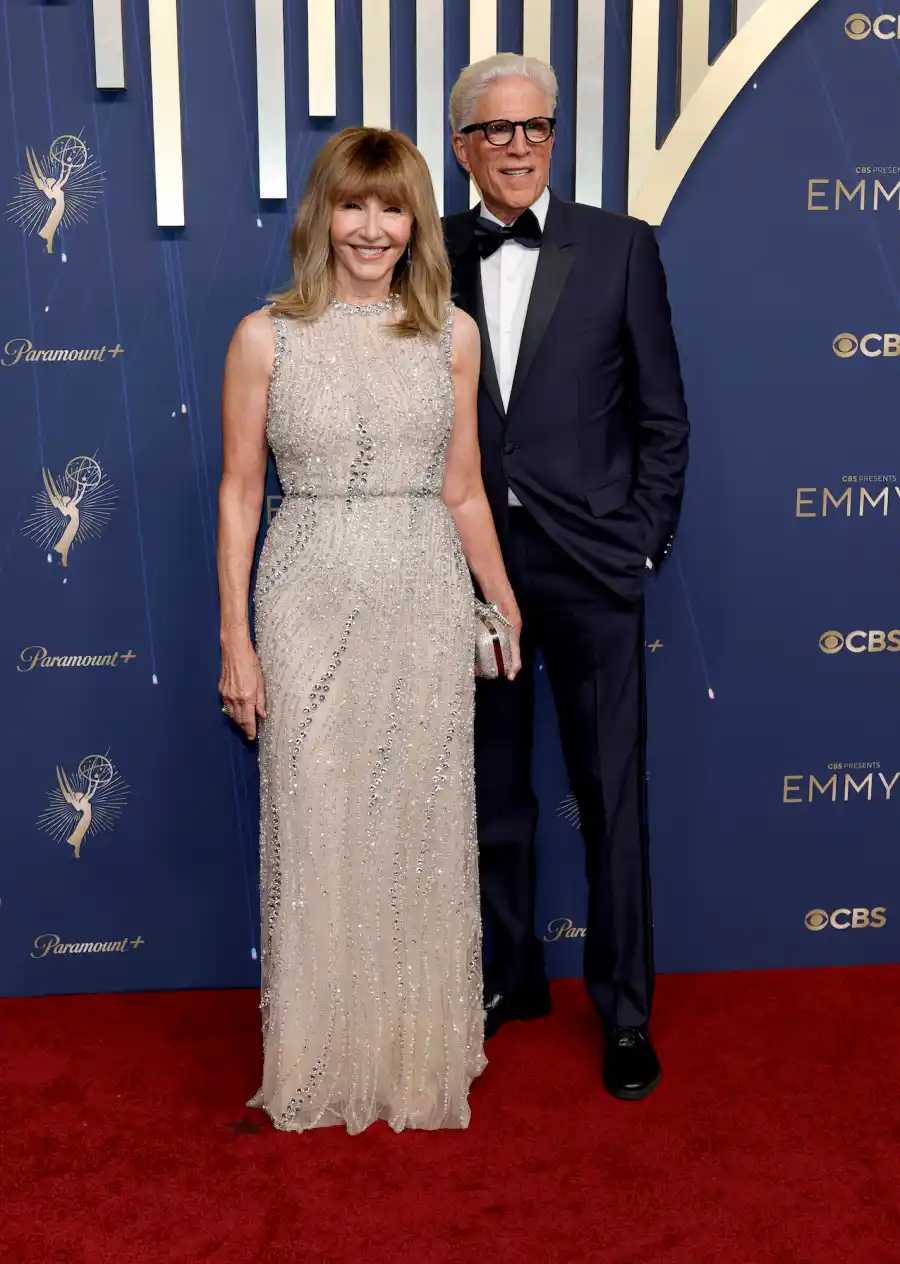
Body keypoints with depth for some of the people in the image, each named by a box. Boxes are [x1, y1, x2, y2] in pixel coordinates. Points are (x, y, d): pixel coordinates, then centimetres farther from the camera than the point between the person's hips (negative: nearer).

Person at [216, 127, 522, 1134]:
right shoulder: (265, 337, -1)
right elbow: (239, 493, 1)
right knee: (315, 831, 5)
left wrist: (510, 612, 11)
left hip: (425, 603, 2)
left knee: (422, 831, 8)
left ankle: (424, 1057, 28)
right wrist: (235, 640, -2)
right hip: (310, 603, -1)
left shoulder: (451, 335, 5)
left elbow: (462, 490, 10)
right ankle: (321, 1067, 25)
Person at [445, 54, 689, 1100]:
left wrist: (643, 542, -4)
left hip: (590, 564, -2)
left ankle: (625, 1008, 21)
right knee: (492, 788, 14)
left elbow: (663, 414, 2)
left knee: (612, 794, 5)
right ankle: (511, 974, 33)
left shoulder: (622, 248, 1)